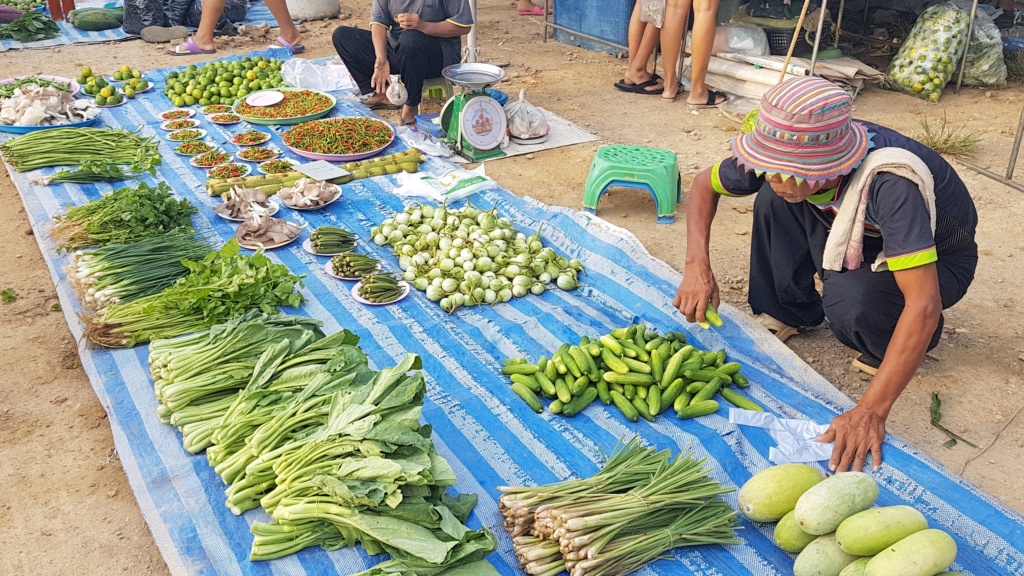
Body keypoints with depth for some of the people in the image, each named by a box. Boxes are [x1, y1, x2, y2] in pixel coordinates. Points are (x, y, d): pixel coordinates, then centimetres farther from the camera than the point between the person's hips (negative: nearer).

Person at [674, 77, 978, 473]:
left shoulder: (890, 185, -41)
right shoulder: (790, 157, -24)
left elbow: (925, 304, -45)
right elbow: (705, 184, -8)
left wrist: (870, 411, -50)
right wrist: (697, 267, -23)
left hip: (936, 261, -5)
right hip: (864, 243, 5)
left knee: (848, 299, -36)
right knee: (776, 198, -18)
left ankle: (895, 344, -1)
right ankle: (791, 312, 2)